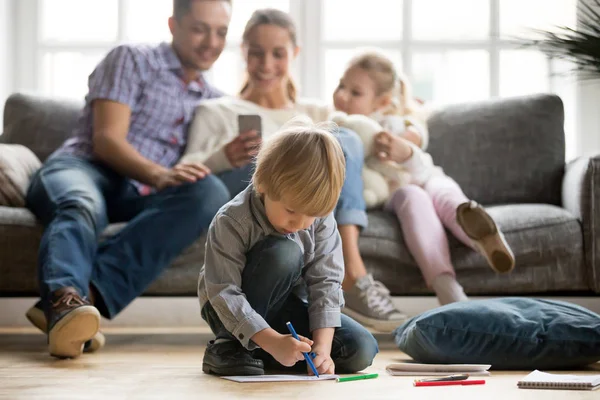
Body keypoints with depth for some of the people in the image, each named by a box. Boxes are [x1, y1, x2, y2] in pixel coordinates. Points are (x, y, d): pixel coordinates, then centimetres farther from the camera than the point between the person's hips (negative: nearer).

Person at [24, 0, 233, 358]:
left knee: (212, 194, -28)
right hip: (84, 167, -3)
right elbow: (107, 140, -4)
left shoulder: (214, 101, 26)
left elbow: (205, 171, 20)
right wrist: (159, 174, -23)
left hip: (141, 196, 3)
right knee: (81, 207, -38)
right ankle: (64, 298, -69)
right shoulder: (133, 60, 9)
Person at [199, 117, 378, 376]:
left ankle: (257, 352, -1)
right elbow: (225, 295, -30)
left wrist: (322, 346, -25)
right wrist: (273, 342, -39)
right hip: (235, 313, -5)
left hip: (285, 307, 6)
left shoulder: (321, 219, -14)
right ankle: (228, 347, -19)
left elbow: (326, 282, -13)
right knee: (283, 253, -34)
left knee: (361, 351, -14)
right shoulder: (232, 222, -27)